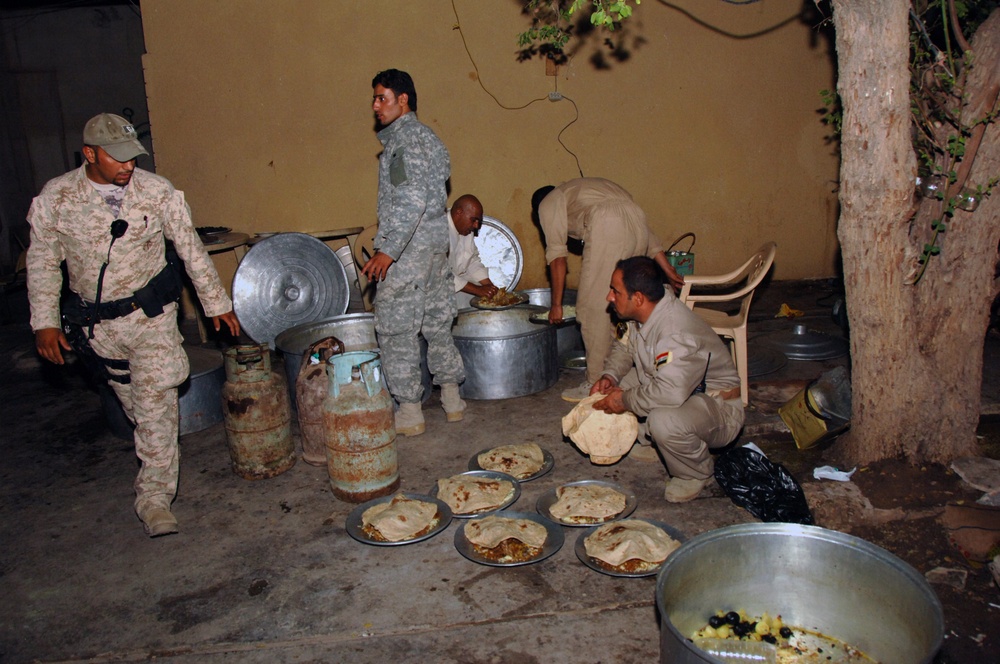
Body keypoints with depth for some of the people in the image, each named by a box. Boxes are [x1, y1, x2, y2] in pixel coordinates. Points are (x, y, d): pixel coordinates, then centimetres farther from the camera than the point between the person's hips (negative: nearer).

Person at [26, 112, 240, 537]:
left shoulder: (156, 191, -7)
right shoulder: (55, 197, -4)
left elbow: (191, 248, 1)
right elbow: (42, 263, 3)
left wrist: (216, 303, 4)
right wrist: (45, 321, -2)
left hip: (150, 314, -2)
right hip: (95, 324, 2)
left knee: (156, 402, -8)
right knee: (132, 401, 14)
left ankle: (154, 497, -3)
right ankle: (158, 461, 39)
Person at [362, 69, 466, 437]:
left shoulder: (404, 136, -13)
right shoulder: (427, 136, 17)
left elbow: (411, 199, -24)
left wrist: (388, 250, -24)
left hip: (407, 249, -10)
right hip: (437, 241, 10)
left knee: (397, 329, -1)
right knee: (436, 321, 17)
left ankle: (409, 411, 6)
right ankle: (451, 396, 25)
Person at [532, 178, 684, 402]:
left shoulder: (547, 204, 22)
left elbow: (557, 256, 8)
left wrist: (556, 305, 12)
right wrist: (668, 269, 25)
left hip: (608, 230, -8)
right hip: (637, 223, 8)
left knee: (592, 308, 2)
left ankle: (596, 384, 7)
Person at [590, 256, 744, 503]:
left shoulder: (677, 334, -35)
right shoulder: (643, 314, -6)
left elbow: (669, 393, -45)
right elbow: (623, 346, 12)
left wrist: (625, 401, -29)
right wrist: (609, 376, -8)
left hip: (718, 406, -9)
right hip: (678, 392, 9)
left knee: (664, 421, -39)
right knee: (609, 389, 5)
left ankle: (696, 473, -7)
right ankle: (649, 441, 15)